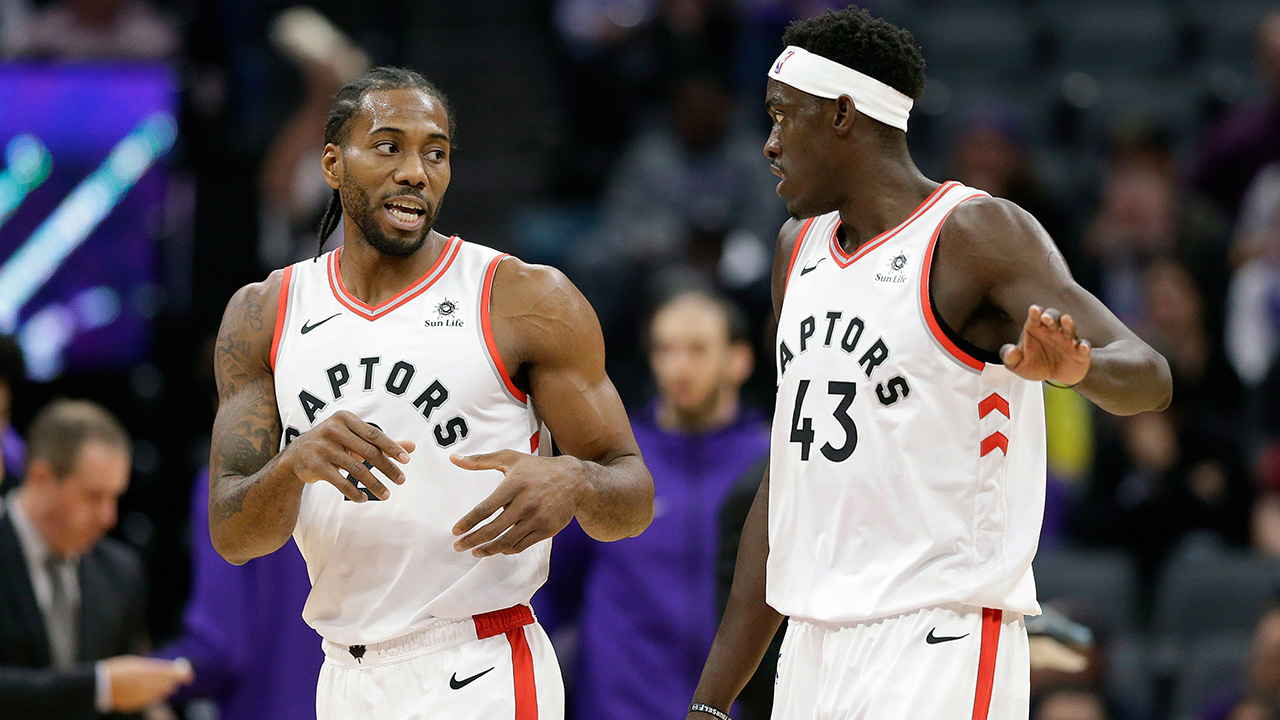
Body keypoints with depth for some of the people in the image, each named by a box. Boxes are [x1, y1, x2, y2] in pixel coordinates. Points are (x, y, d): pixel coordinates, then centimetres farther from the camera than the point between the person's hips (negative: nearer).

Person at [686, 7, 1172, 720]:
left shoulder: (975, 234, -7)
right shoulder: (800, 246, 16)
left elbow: (1147, 374, -19)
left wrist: (1077, 367, -44)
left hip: (939, 653, -7)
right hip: (813, 654, 7)